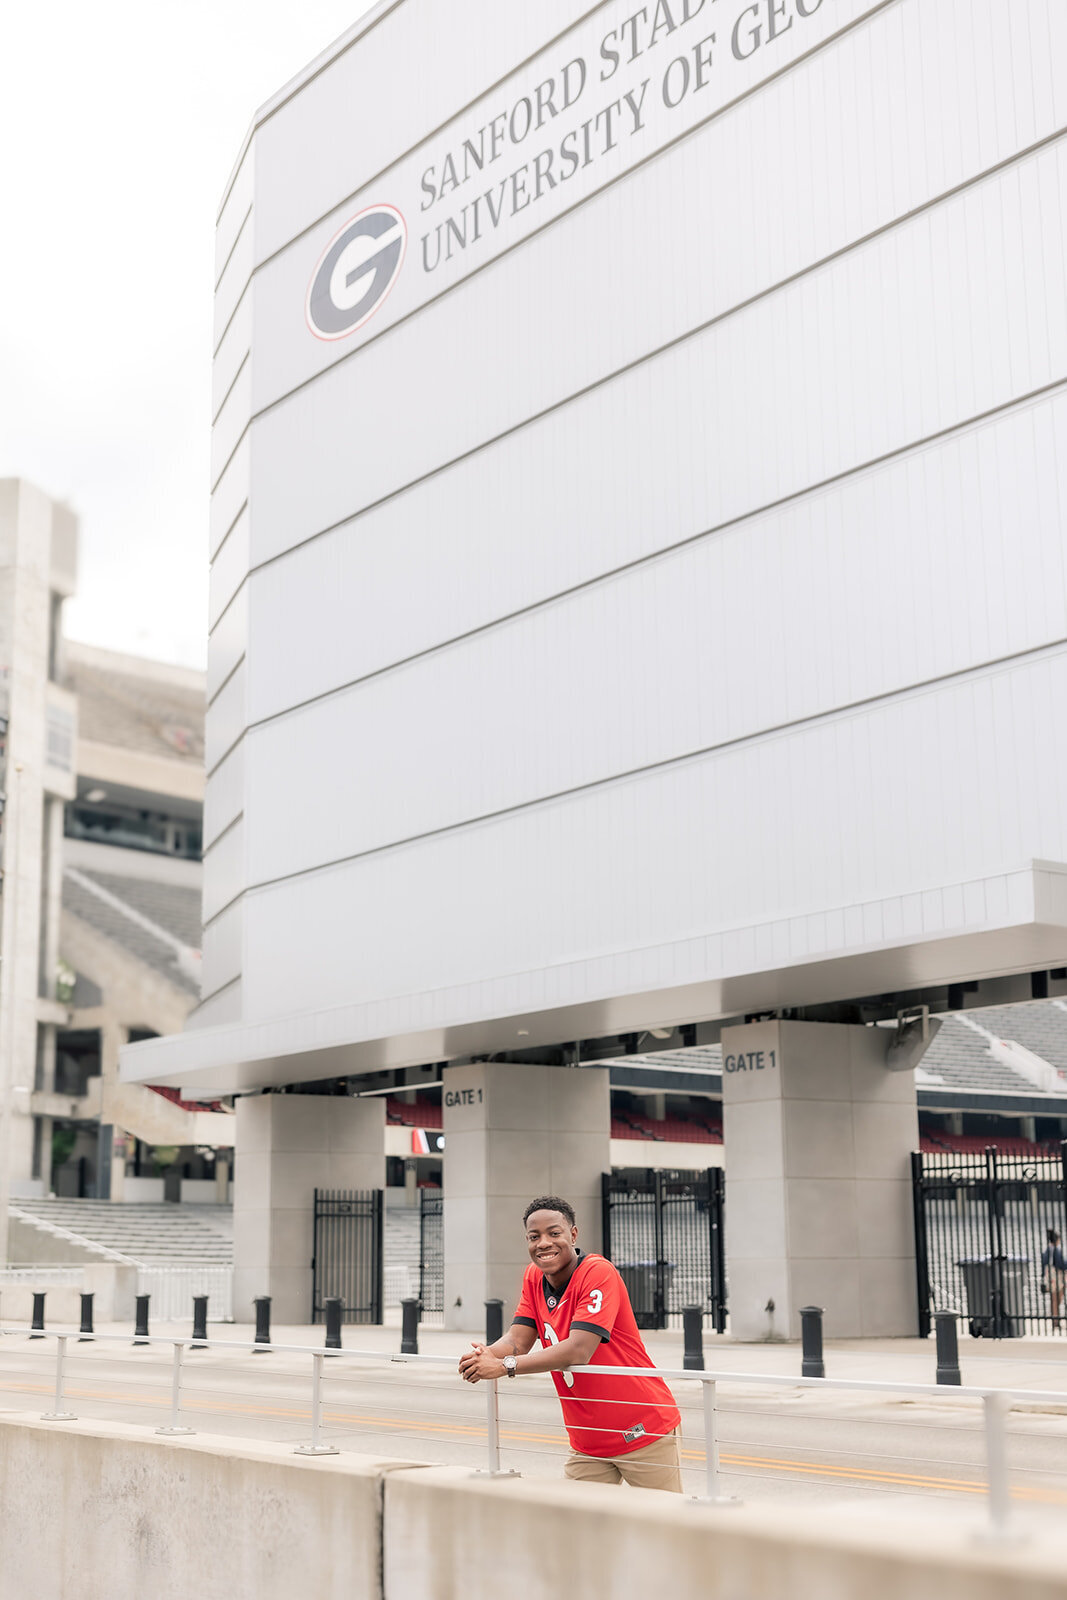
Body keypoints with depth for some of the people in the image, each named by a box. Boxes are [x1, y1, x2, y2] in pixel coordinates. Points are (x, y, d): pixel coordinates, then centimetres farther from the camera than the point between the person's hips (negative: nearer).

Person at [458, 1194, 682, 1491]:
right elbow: (517, 1340, -3)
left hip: (644, 1432, -6)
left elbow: (578, 1351, -29)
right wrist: (487, 1354, -26)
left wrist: (505, 1366, -34)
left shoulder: (598, 1273, -19)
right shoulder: (533, 1278, 4)